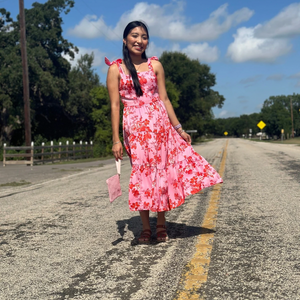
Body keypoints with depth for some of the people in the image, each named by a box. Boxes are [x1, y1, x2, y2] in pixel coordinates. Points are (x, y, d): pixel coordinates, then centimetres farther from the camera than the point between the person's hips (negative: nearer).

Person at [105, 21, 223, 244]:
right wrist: (116, 139, -8)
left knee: (161, 171, 2)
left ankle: (161, 225, 15)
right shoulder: (116, 69, 3)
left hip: (159, 123, 2)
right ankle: (146, 228, 11)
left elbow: (164, 99, 8)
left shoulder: (155, 65, 9)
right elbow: (115, 105, -2)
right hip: (134, 127, -2)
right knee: (142, 174, -1)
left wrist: (178, 128, 3)